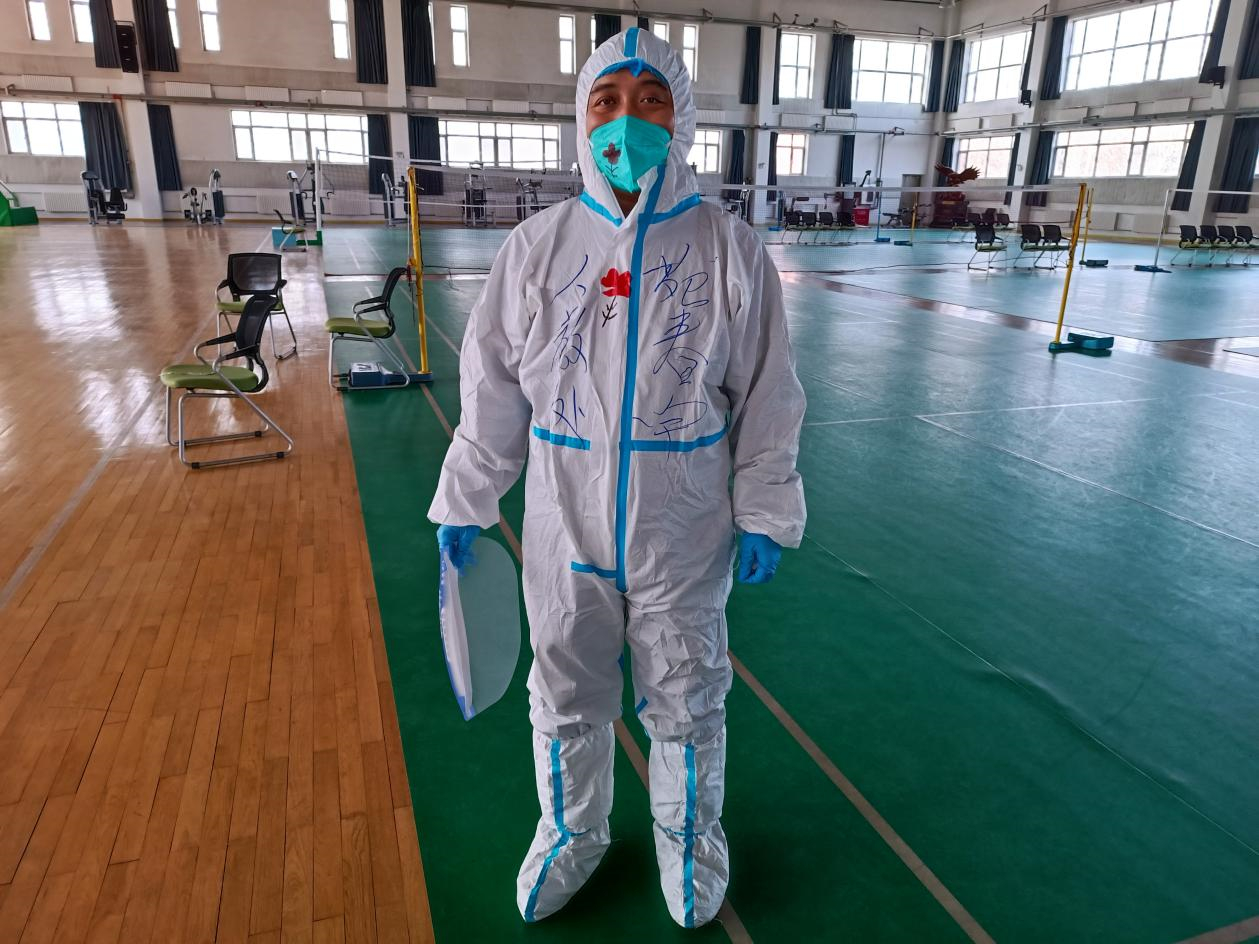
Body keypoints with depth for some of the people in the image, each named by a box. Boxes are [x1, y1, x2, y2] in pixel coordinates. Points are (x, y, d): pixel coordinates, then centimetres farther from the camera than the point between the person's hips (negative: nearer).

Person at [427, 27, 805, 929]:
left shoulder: (731, 247, -7)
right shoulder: (536, 245, -4)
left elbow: (768, 397, -2)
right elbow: (494, 389, 2)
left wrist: (765, 514, -2)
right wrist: (466, 501, 6)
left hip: (686, 538, -1)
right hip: (565, 532, 2)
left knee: (686, 706, 17)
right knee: (567, 703, 19)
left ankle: (689, 837, 46)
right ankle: (573, 834, 47)